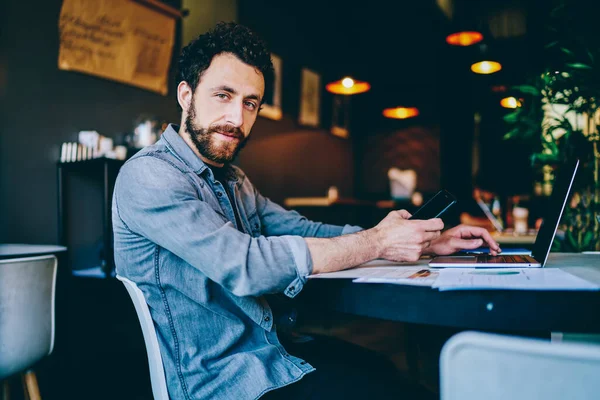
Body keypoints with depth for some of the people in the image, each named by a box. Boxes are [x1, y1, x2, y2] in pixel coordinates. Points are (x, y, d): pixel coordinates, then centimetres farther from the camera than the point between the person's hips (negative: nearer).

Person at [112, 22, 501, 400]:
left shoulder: (233, 180, 11)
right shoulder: (147, 175, -16)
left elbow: (305, 231, 8)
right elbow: (245, 265, -28)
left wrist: (431, 241, 0)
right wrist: (378, 242, -19)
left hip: (272, 353, 7)